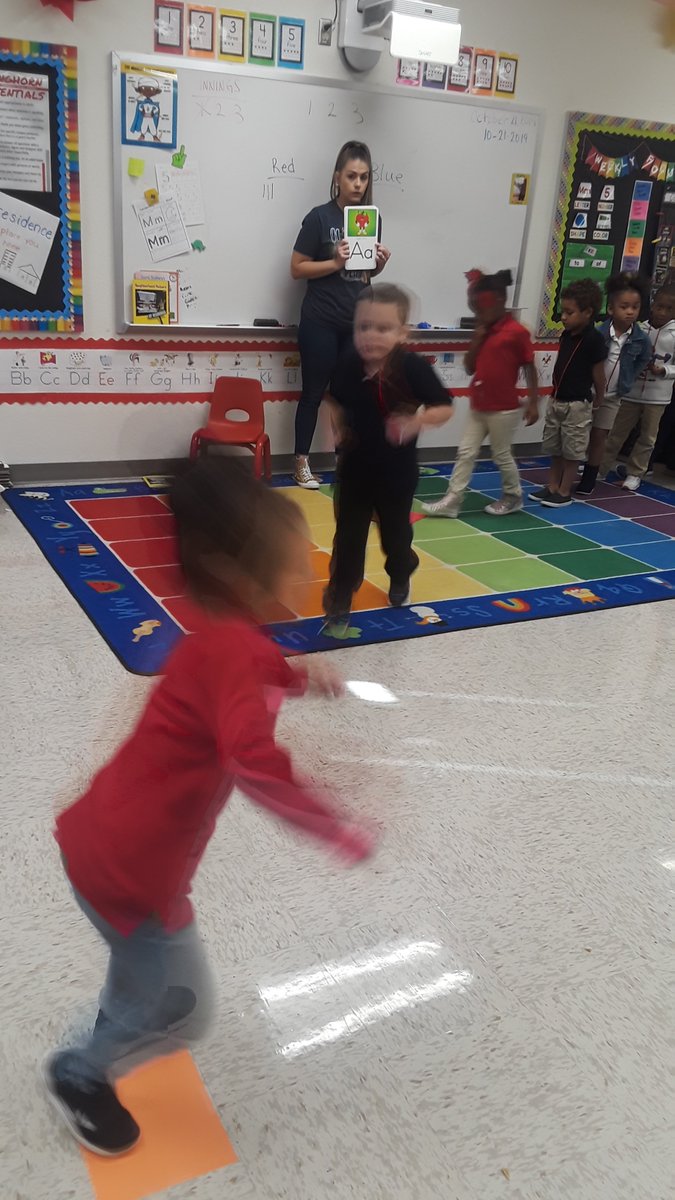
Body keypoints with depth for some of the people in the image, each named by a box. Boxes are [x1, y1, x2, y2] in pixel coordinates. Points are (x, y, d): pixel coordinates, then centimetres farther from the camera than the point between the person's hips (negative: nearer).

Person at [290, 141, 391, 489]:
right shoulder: (320, 217, -7)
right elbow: (296, 268, -7)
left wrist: (380, 263, -4)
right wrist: (335, 262, -20)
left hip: (357, 323, 4)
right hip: (320, 321, -4)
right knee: (314, 393, 3)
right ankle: (302, 464, 13)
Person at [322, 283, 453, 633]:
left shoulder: (413, 367, -21)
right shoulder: (347, 365, -11)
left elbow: (445, 407, -14)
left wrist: (417, 421, -31)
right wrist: (339, 428, -6)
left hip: (397, 471, -1)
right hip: (354, 467, 2)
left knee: (395, 532, 19)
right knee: (348, 537, 6)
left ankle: (400, 576, 51)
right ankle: (339, 603, 17)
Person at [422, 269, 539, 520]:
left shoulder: (517, 332, -13)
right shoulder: (483, 331, 9)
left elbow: (530, 369, -9)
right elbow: (469, 368, 7)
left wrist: (533, 402, -10)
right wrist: (476, 340, -6)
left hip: (503, 409, -7)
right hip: (478, 406, 7)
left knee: (502, 455, 7)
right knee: (466, 452, 5)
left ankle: (513, 497, 27)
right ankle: (451, 501, 8)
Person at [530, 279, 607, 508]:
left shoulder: (594, 340, -18)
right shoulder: (566, 334, 3)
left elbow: (598, 373, -10)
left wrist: (598, 400, 1)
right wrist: (556, 393, 13)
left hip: (577, 405, -7)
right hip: (556, 400, 8)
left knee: (572, 451, 4)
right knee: (554, 448, 16)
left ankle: (565, 492, 13)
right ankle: (552, 487, 27)